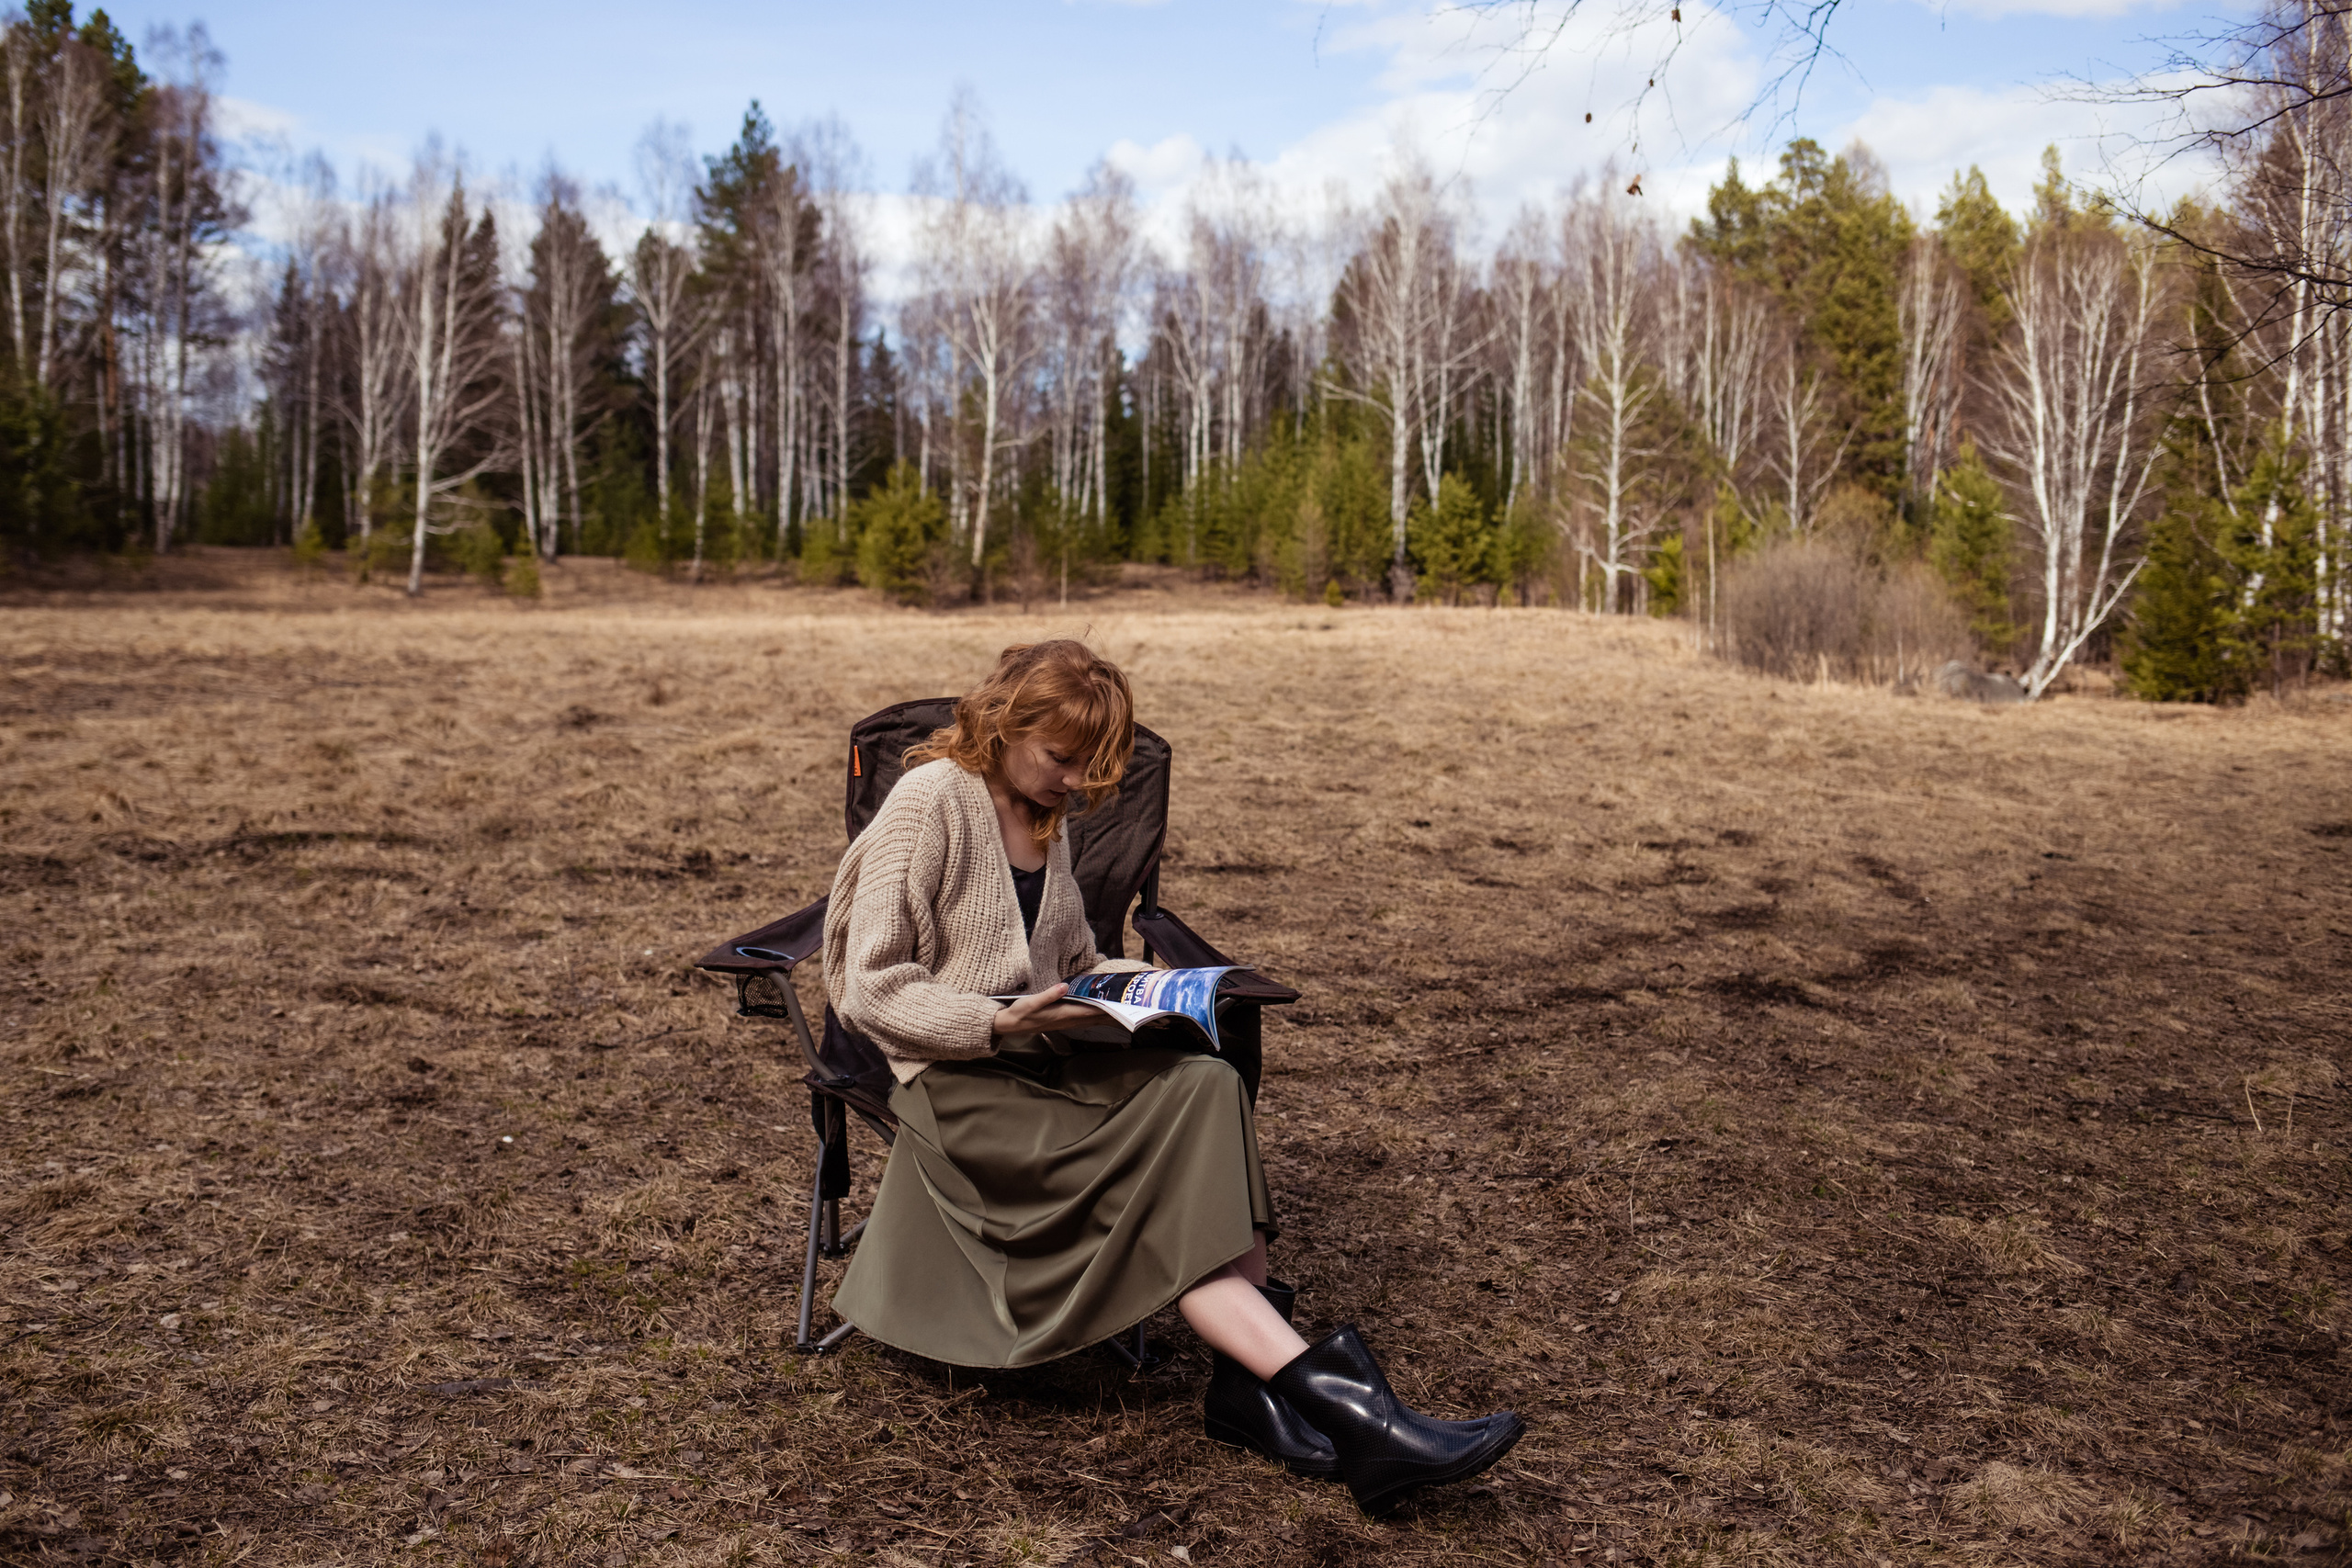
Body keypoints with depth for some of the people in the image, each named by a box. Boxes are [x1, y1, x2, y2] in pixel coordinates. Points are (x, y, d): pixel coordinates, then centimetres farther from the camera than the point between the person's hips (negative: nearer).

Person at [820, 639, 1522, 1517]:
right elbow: (872, 990, -11)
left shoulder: (1044, 818, 15)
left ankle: (1252, 1381, -31)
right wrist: (1000, 1023, -23)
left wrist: (1133, 986, 4)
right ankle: (1335, 1399, -31)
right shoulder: (931, 802, -8)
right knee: (1166, 1161, -28)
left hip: (1044, 1060, 7)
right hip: (955, 1082, -7)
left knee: (1204, 1090, -23)